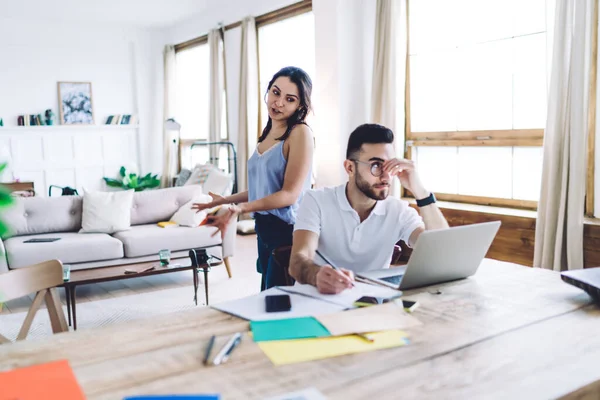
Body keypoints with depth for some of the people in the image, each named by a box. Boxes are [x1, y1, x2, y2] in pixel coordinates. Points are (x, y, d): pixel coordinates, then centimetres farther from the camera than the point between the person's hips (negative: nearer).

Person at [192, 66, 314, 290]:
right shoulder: (268, 133, 12)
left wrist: (240, 208, -26)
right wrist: (224, 200, 21)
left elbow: (290, 194, -18)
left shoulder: (300, 133, -12)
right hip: (264, 227, 8)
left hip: (287, 231, -8)